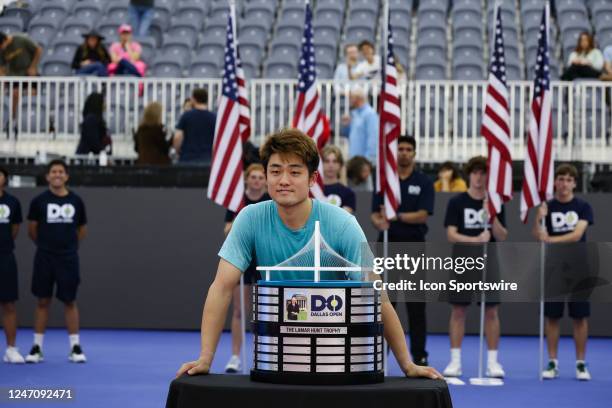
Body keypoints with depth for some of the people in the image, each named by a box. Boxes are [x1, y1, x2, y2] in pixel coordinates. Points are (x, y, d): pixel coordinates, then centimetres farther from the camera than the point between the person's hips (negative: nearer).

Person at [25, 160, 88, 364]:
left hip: (68, 258, 1)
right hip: (44, 258, -1)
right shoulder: (39, 200, -3)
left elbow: (82, 229, 14)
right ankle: (37, 347, 10)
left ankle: (75, 347, 9)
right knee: (43, 301, 4)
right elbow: (32, 229, 7)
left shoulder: (76, 201, 2)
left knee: (70, 301, 4)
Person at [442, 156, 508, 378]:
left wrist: (492, 216, -14)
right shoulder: (456, 202, 1)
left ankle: (493, 361, 6)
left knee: (491, 311, 1)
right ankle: (455, 361, 5)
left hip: (488, 260, 1)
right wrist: (475, 239, -21)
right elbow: (451, 234, -6)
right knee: (458, 310, 0)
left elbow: (502, 237, 2)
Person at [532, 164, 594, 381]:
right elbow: (537, 236, -8)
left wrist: (551, 239, -27)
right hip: (553, 269, 1)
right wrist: (539, 219, -27)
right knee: (552, 316, 3)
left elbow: (577, 234, -14)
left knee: (580, 317, 1)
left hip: (577, 269, -1)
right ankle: (552, 363, 10)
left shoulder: (583, 207, 0)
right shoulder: (547, 207, 3)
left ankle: (581, 363, 8)